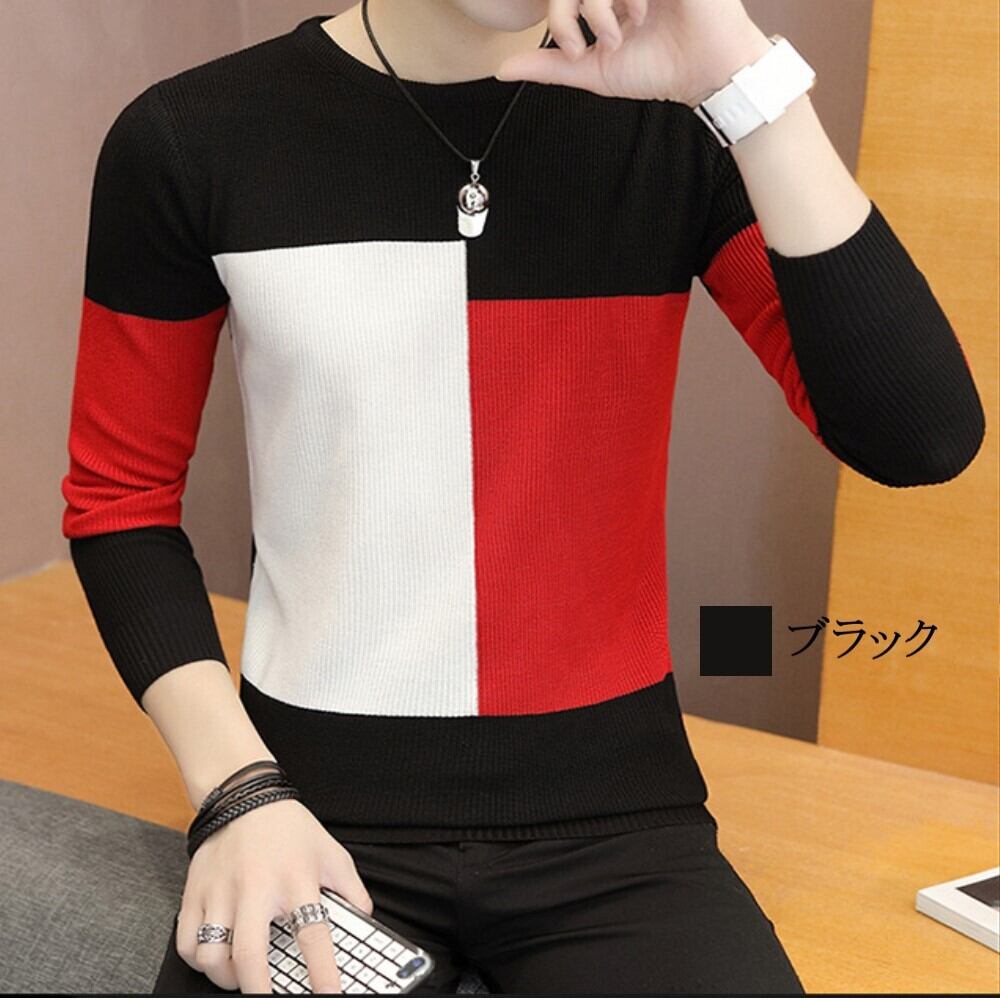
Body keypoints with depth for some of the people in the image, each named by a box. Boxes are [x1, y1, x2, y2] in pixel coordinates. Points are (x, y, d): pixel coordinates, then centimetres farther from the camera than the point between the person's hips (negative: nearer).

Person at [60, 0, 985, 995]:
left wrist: (749, 83, -22)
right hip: (322, 805, 0)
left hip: (610, 813, 1)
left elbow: (918, 440, -13)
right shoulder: (188, 140, -5)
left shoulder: (679, 124, -2)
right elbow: (120, 500, 4)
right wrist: (239, 790, -9)